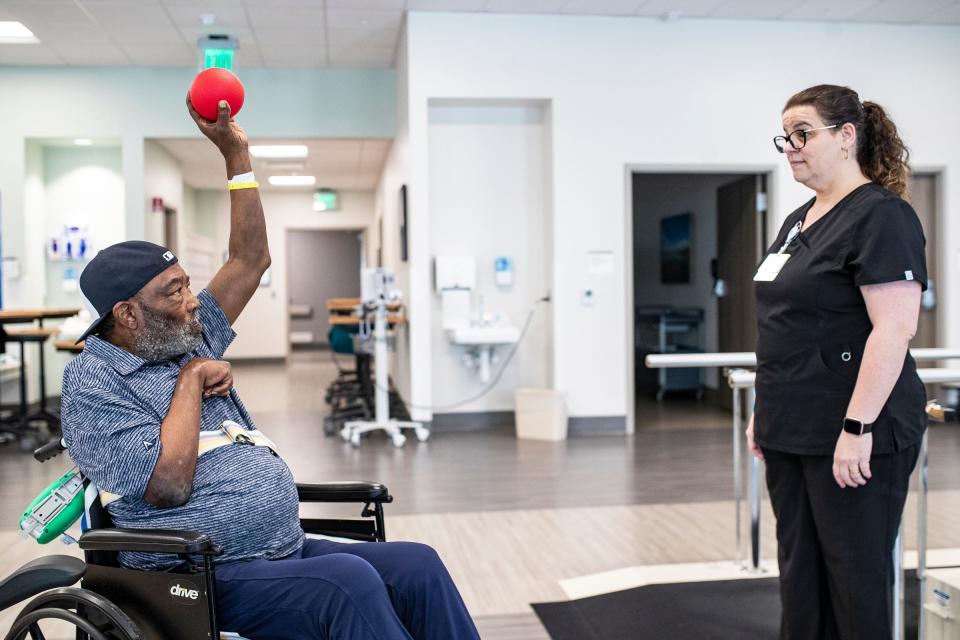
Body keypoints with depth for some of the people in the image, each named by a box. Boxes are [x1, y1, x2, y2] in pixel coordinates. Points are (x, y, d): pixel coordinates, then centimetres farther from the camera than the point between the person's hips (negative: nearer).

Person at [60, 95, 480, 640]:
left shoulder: (190, 339, 16)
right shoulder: (94, 382, -6)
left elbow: (251, 259, 16)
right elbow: (168, 486, -19)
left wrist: (237, 154, 11)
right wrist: (192, 380, -9)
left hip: (288, 550, 8)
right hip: (206, 582, -7)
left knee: (418, 566, -12)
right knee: (347, 582, -32)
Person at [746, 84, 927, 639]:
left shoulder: (881, 216, -12)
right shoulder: (798, 223, 15)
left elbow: (894, 329, -20)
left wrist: (858, 426, -24)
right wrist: (766, 410, 18)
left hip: (852, 439, -8)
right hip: (793, 435, 9)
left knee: (855, 575, 2)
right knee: (800, 572, 14)